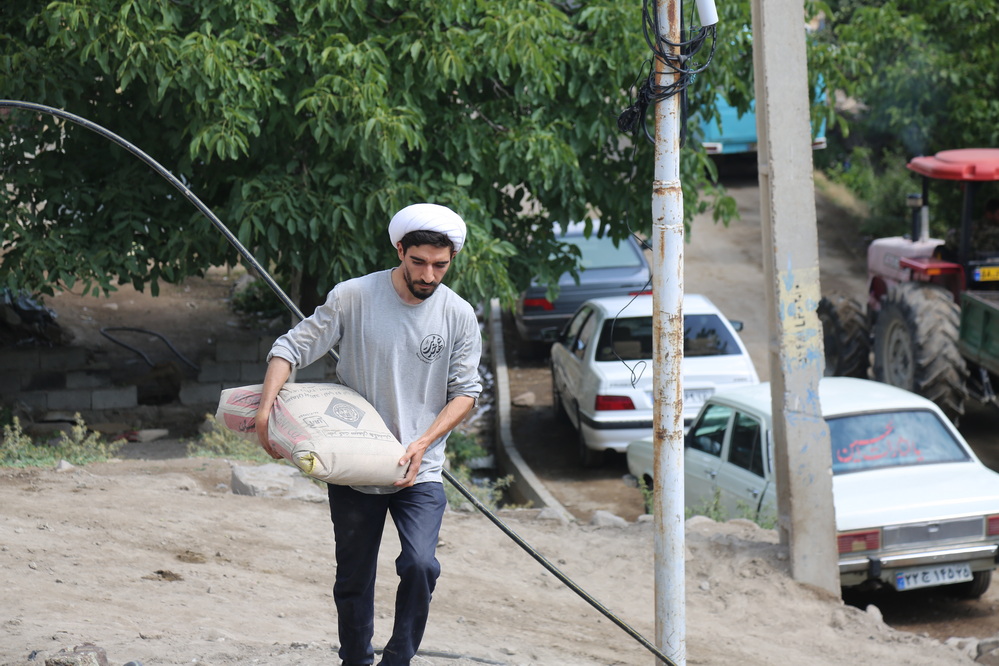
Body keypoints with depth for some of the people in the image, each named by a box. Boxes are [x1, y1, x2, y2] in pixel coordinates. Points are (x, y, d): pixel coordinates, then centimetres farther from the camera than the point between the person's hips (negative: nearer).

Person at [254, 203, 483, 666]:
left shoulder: (459, 316, -2)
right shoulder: (353, 298, -6)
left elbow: (465, 390, 2)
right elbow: (292, 347, -3)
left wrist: (422, 443, -12)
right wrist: (266, 406, -19)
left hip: (420, 472, 0)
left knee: (420, 565, -21)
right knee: (353, 581, 10)